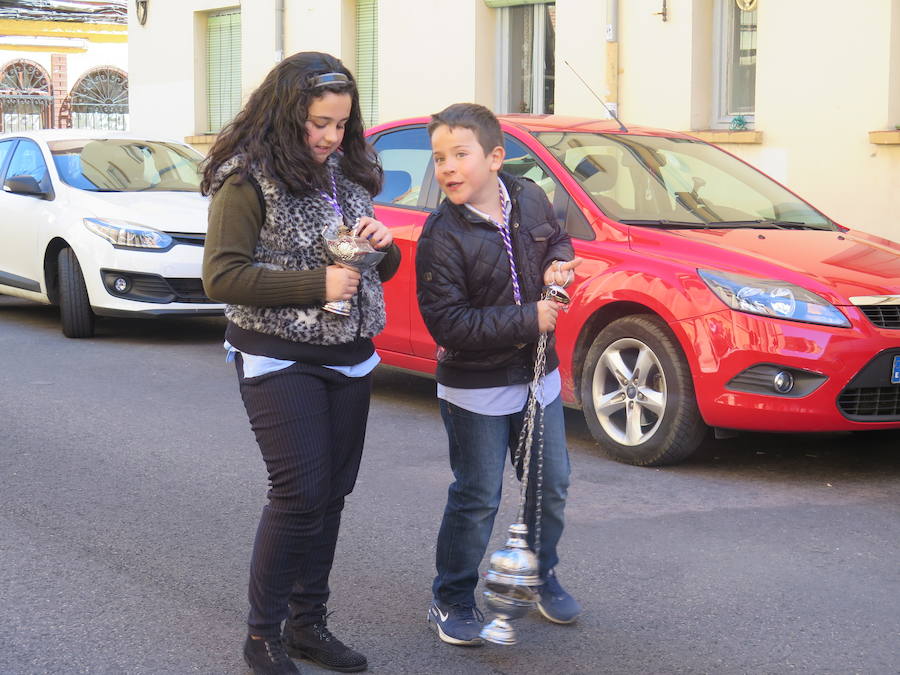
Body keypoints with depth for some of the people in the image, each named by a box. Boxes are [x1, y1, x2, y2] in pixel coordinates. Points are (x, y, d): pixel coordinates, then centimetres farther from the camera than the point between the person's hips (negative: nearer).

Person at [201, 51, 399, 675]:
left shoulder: (348, 173, 10)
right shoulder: (248, 180, -11)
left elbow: (381, 270, 19)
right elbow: (221, 277, -17)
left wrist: (383, 245, -6)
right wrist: (318, 283, -21)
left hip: (349, 360, 7)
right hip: (280, 361, -7)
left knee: (332, 494, 9)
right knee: (300, 494, -9)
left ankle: (308, 622, 21)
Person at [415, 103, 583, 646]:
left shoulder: (530, 199, -4)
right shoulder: (441, 235, -20)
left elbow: (557, 241, 17)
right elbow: (447, 323, -23)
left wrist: (558, 265, -7)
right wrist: (527, 319, -24)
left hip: (537, 376, 5)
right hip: (476, 388, -5)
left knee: (551, 486, 16)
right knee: (477, 499, 2)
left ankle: (541, 576, 39)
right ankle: (452, 600, 20)